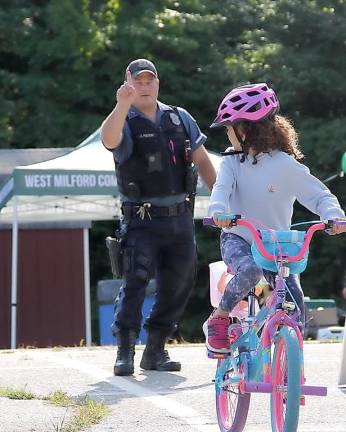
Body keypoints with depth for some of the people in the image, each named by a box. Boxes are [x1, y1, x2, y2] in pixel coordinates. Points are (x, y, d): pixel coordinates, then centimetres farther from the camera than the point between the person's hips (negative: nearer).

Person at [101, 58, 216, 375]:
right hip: (142, 221, -5)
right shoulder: (125, 123, -3)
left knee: (178, 286, 7)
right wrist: (122, 106, -45)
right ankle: (125, 351, -16)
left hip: (180, 219, 5)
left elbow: (202, 161, 14)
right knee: (135, 280, -17)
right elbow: (109, 139, -28)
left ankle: (156, 350, 18)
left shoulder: (180, 118, 11)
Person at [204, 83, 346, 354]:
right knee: (250, 269, -34)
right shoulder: (232, 162, 1)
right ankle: (219, 319, -15)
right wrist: (218, 210, -39)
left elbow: (318, 195, -7)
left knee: (295, 301, -14)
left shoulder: (286, 165, -8)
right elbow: (222, 188, -16)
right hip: (237, 239, 0)